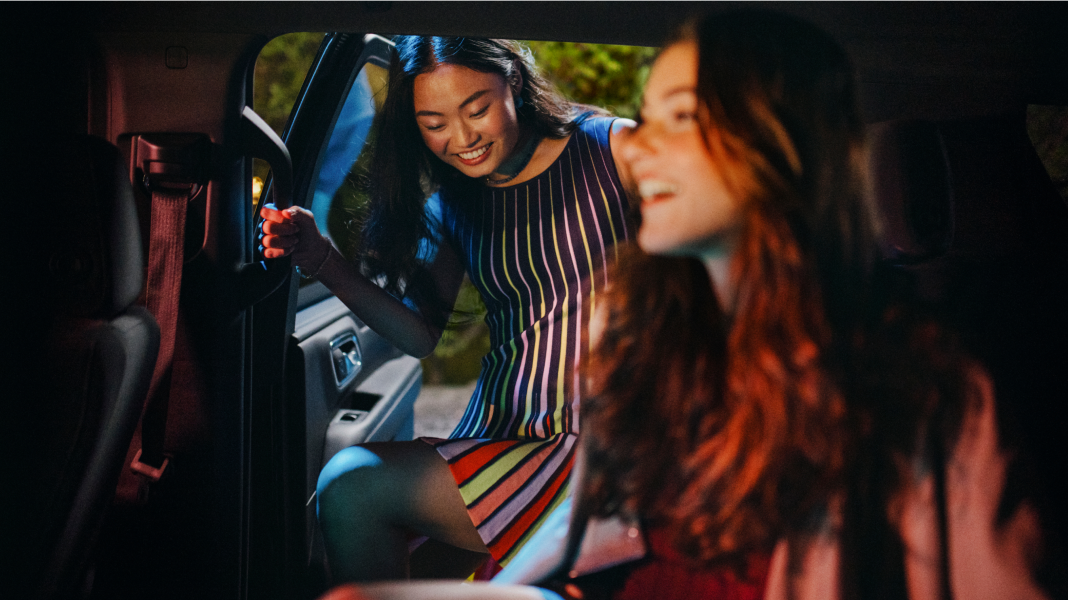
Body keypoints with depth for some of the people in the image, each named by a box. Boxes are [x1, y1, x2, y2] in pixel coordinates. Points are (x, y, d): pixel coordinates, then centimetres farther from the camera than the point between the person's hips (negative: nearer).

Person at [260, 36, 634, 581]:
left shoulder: (612, 150, -5)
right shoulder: (450, 204, 11)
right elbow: (421, 335, 12)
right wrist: (322, 260, 1)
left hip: (600, 441, -5)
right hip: (496, 436, 6)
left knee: (352, 488, -15)